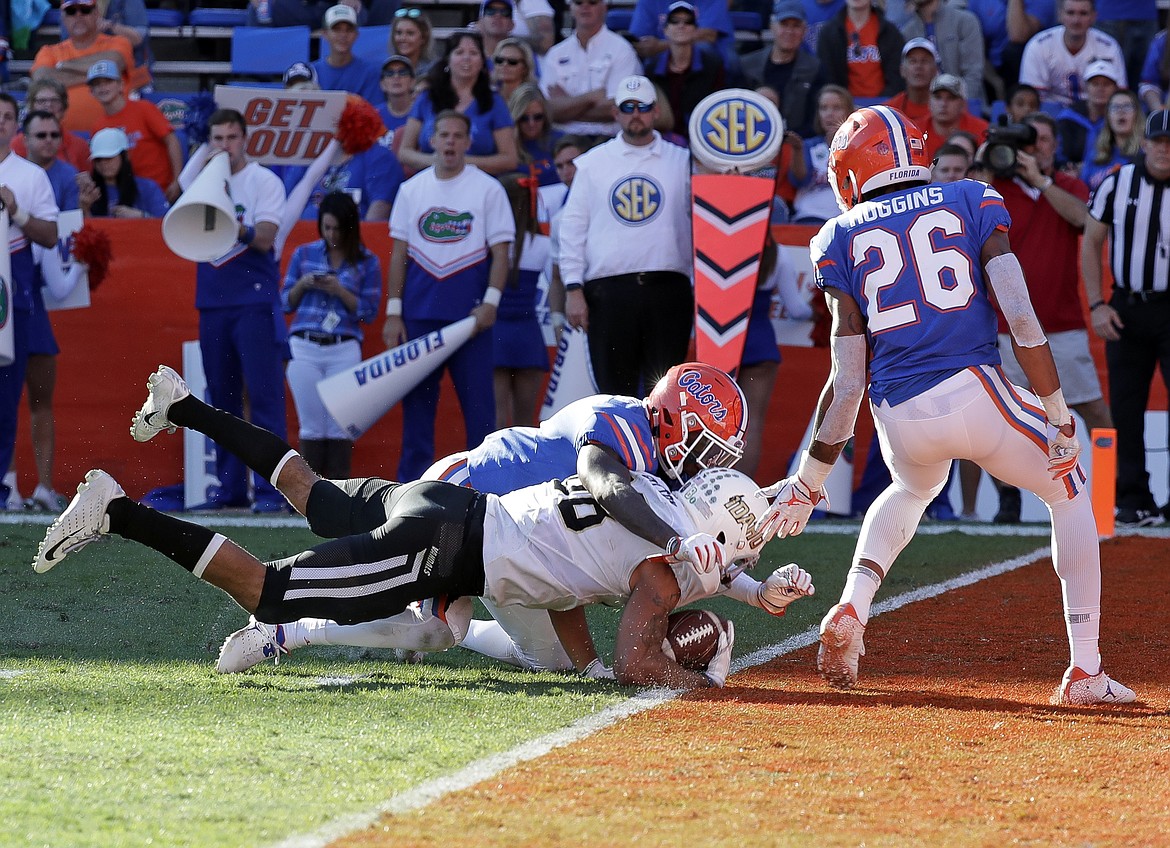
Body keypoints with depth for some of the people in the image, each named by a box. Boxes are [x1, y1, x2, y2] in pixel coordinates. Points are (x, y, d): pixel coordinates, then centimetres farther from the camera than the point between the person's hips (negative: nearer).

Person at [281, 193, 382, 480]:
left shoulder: (367, 262, 3)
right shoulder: (304, 255, 8)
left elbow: (368, 311, 0)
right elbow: (285, 303, 12)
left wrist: (339, 291, -13)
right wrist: (301, 285, -7)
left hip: (344, 350, -1)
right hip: (304, 348, 1)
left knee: (339, 427, -2)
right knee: (312, 426, 1)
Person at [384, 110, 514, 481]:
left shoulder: (488, 189, 2)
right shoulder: (412, 189, 10)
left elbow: (500, 250, -1)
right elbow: (399, 252, 10)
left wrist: (491, 301, -13)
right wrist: (393, 311, 4)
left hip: (469, 315, -3)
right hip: (419, 313, 3)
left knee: (477, 397, -3)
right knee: (416, 401, 4)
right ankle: (412, 487, 9)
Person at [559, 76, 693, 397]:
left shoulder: (683, 162, 10)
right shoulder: (592, 163, 10)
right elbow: (573, 229, 8)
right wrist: (573, 289, 0)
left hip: (668, 290, 0)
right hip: (608, 293, 0)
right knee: (615, 387, 2)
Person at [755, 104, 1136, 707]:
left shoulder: (843, 237, 12)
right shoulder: (971, 202, 11)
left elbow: (847, 381, 7)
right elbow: (1021, 318, -3)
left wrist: (808, 484, 12)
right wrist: (1059, 418, 2)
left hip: (898, 420, 2)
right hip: (974, 394, -2)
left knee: (911, 490, 37)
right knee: (1068, 493, 23)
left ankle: (851, 610, 13)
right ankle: (1085, 673, 14)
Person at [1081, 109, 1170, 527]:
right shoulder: (1116, 184, 1)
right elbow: (1091, 244, 8)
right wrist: (1097, 304, 0)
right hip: (1125, 307, 2)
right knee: (1125, 408, 4)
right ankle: (1133, 500, 11)